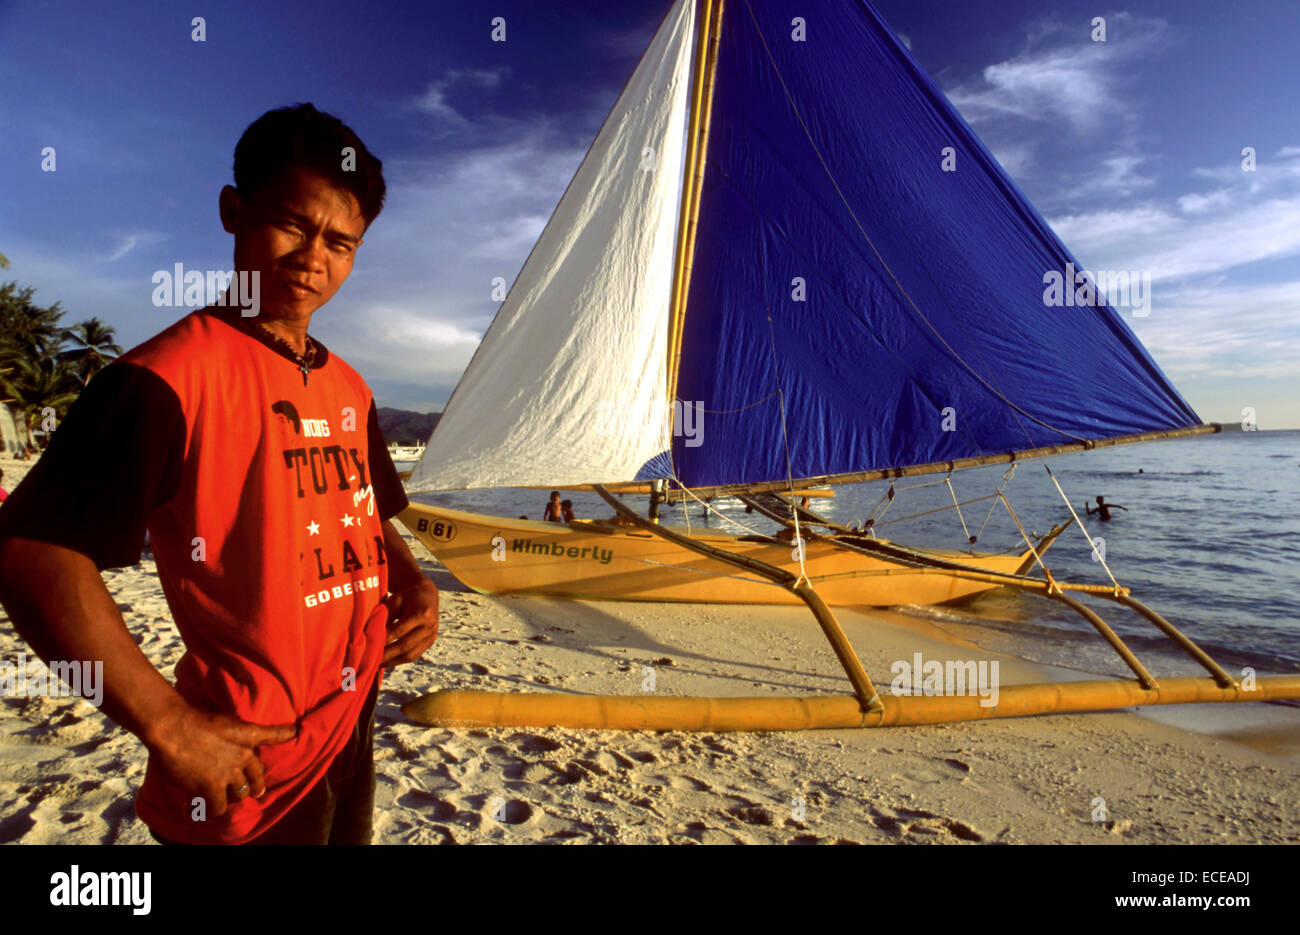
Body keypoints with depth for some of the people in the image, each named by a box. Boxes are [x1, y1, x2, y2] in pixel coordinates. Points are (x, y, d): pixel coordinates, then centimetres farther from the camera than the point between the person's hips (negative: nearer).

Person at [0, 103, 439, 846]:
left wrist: (415, 586, -1)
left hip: (354, 728, 7)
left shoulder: (348, 388, 6)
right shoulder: (169, 375, -17)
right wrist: (173, 730, -21)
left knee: (351, 833, 26)